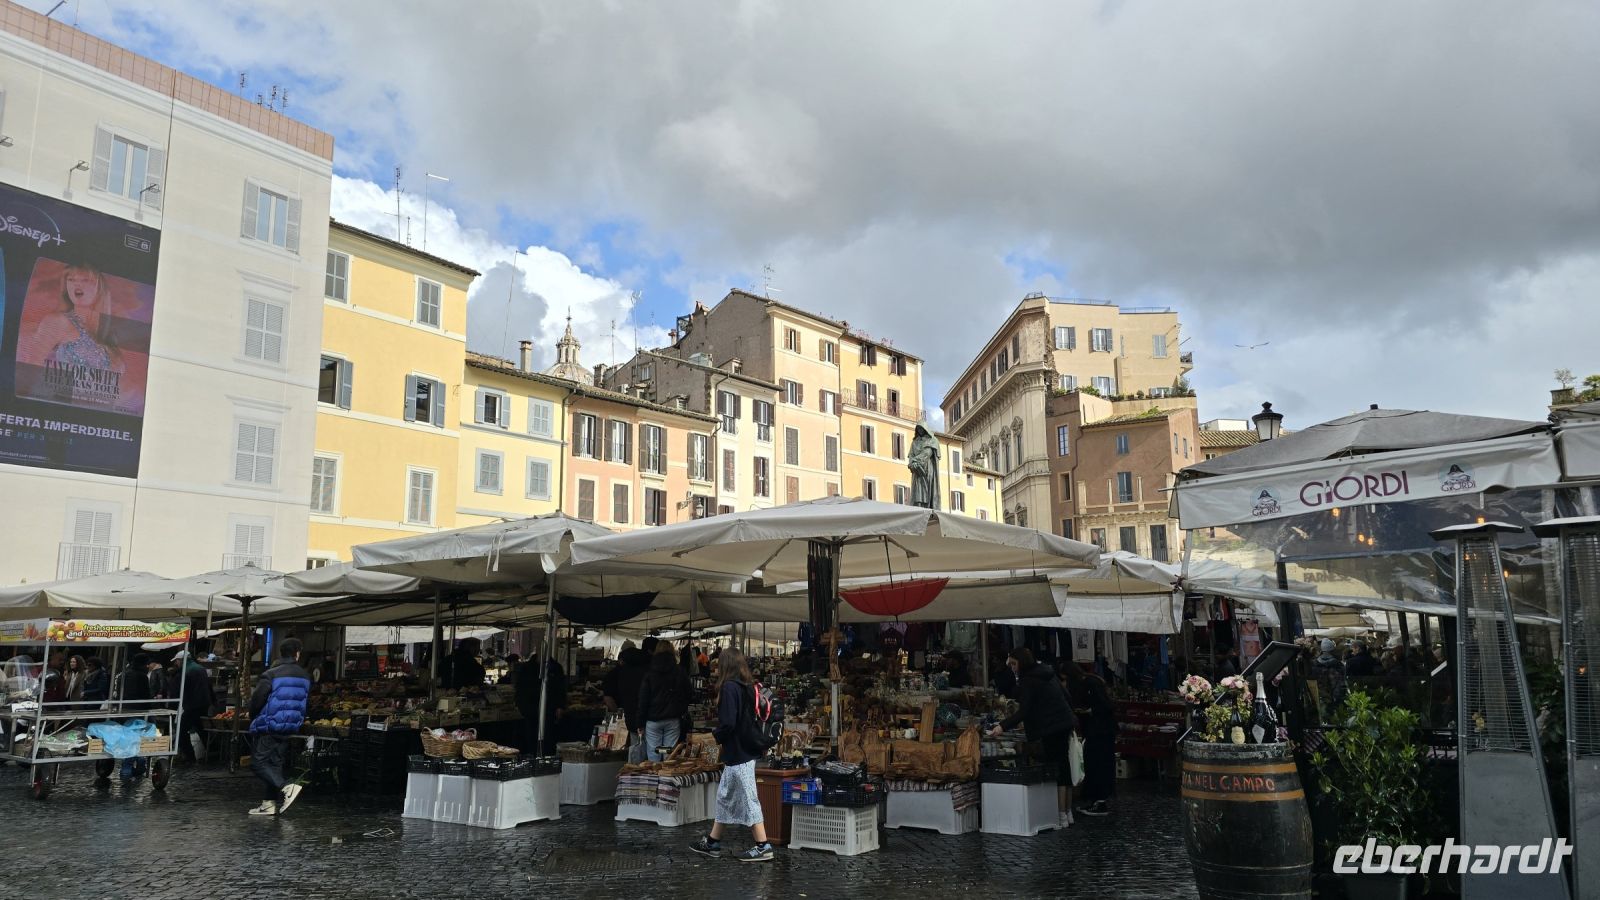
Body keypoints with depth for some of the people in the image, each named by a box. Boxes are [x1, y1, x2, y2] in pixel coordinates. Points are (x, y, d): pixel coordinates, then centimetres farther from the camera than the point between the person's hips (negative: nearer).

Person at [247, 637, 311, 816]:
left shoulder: (271, 674, -15)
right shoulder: (305, 677, 1)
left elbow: (256, 699, -10)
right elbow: (306, 703, 10)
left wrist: (253, 719, 9)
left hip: (268, 726, -6)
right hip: (289, 727, 6)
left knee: (258, 762, 0)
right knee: (276, 763, 13)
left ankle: (286, 787, -16)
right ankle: (270, 803, 14)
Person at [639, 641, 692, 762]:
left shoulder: (649, 675, -4)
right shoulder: (680, 673, 0)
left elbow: (643, 700, -3)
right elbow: (689, 694, 8)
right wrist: (682, 712, 20)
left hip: (653, 720, -2)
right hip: (673, 720, 2)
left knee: (653, 755, 2)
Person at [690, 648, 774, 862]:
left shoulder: (729, 687, -18)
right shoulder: (749, 686, 9)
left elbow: (727, 723, -24)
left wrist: (718, 736, -4)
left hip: (737, 753, -9)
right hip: (748, 749, 9)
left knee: (748, 799, -2)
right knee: (725, 797, 17)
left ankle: (763, 847, 3)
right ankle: (713, 843, 27)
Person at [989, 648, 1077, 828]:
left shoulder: (1028, 681, -13)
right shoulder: (1047, 673, 14)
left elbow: (1023, 712, -21)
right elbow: (1065, 697, 20)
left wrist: (1002, 726, -27)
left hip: (1051, 729, -9)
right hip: (1064, 724, 9)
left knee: (1056, 770, -7)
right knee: (1065, 768, 13)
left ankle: (1062, 816, -6)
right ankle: (1068, 812, 21)